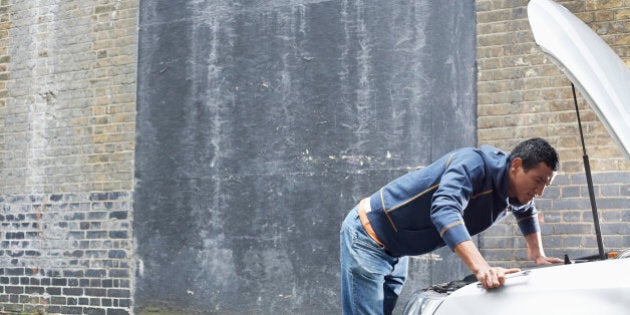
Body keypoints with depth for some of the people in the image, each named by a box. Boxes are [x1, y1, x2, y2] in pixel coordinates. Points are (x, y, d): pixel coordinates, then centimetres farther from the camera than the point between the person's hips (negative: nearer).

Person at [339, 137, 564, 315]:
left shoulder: (516, 189, 1)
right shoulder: (473, 163, -27)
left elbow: (526, 212, 27)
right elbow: (444, 210, -45)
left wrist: (539, 256, 16)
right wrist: (480, 268, -54)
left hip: (396, 251, 9)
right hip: (367, 236, -9)